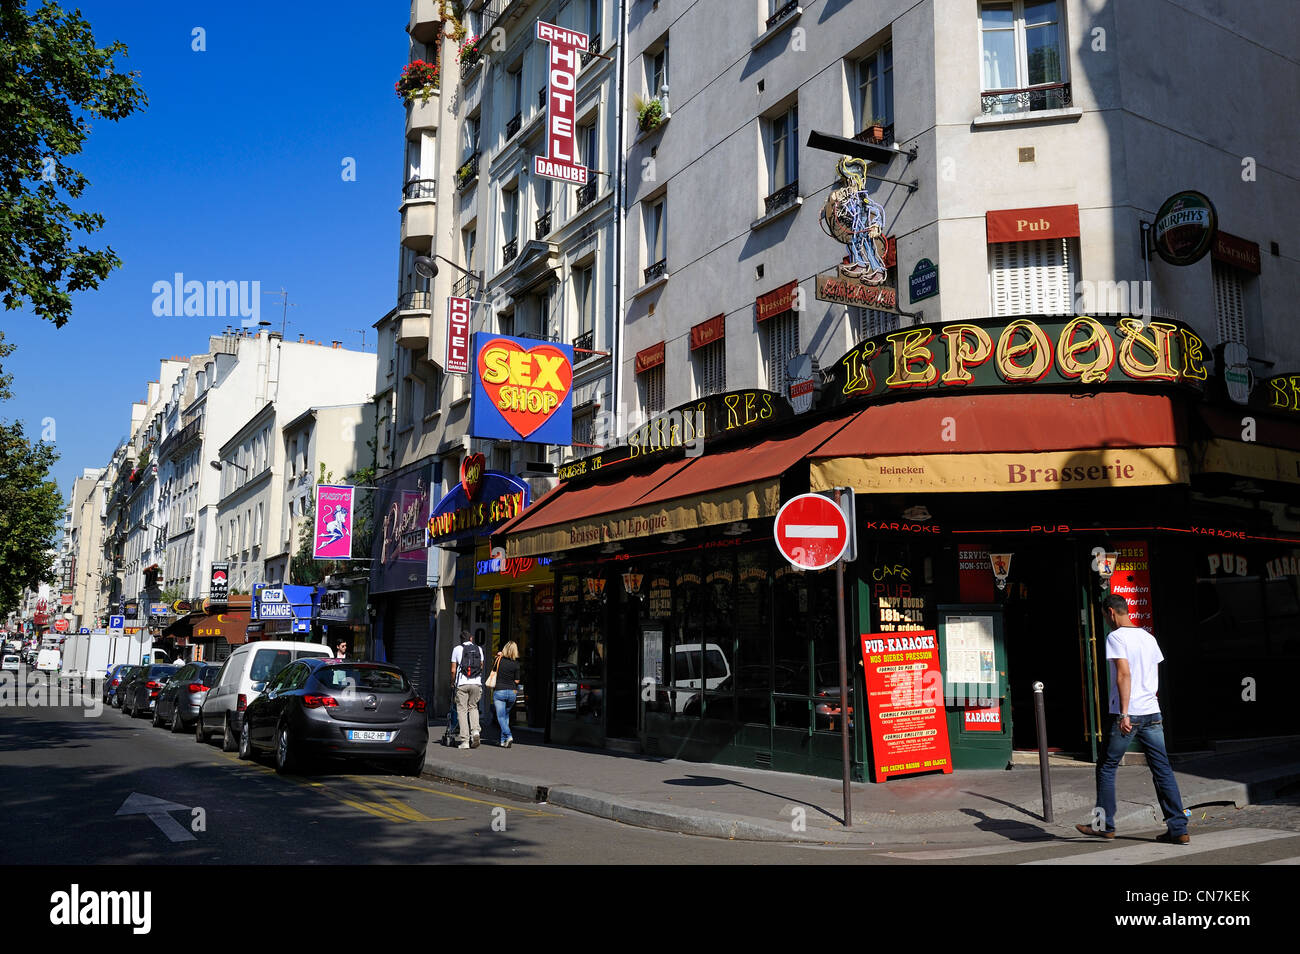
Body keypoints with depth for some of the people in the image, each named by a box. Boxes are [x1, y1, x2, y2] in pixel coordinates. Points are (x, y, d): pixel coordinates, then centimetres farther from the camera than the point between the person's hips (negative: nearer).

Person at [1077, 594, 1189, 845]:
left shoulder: (1116, 637, -9)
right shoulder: (1148, 637, 14)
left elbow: (1124, 674, -18)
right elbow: (1155, 676, 20)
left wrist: (1124, 714, -20)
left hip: (1128, 714, -7)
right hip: (1152, 712, 7)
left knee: (1106, 767, 6)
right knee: (1163, 770, 7)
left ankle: (1105, 825, 12)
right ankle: (1179, 829, 4)